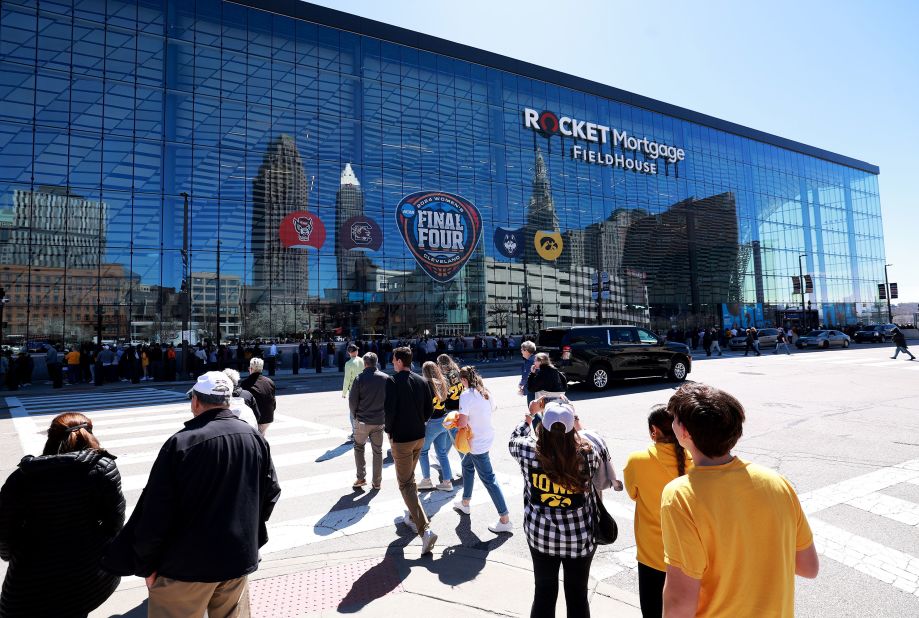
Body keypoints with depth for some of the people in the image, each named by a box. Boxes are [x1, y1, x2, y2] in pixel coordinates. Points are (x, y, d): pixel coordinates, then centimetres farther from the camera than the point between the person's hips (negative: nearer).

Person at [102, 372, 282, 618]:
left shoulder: (181, 443, -19)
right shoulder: (255, 438, -4)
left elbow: (156, 511, -15)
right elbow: (271, 492, 4)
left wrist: (147, 564, -1)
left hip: (187, 563, -4)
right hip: (239, 557, 4)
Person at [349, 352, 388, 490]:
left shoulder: (360, 378, -12)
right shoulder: (386, 378, -4)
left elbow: (352, 400, -10)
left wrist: (355, 415, 6)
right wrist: (384, 414, 11)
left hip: (362, 420, -2)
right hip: (379, 420, 2)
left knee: (359, 447, 18)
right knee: (377, 451, 14)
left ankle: (361, 478, 13)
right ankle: (377, 481, 19)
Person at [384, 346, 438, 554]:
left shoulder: (393, 381, -16)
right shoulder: (422, 381, 2)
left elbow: (389, 409, -20)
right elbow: (429, 408, 4)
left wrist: (389, 430, -4)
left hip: (400, 439, -6)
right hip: (419, 436, 6)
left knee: (406, 484, -1)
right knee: (410, 478, 25)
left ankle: (425, 529, -12)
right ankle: (412, 517, 36)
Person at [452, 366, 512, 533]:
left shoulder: (466, 395, -20)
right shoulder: (485, 392, 4)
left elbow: (462, 423, -24)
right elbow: (492, 409, 19)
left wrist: (454, 420, -3)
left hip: (478, 443, -9)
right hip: (487, 436, 9)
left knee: (488, 479, -2)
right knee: (467, 464, 26)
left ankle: (505, 520, 2)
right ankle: (465, 503, 40)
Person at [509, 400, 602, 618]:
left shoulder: (529, 451, -20)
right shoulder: (586, 454, -24)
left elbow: (514, 440, 4)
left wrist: (530, 413, 14)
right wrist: (575, 423, 3)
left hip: (540, 535, 1)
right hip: (580, 538, -1)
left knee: (544, 593, 19)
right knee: (577, 595, 19)